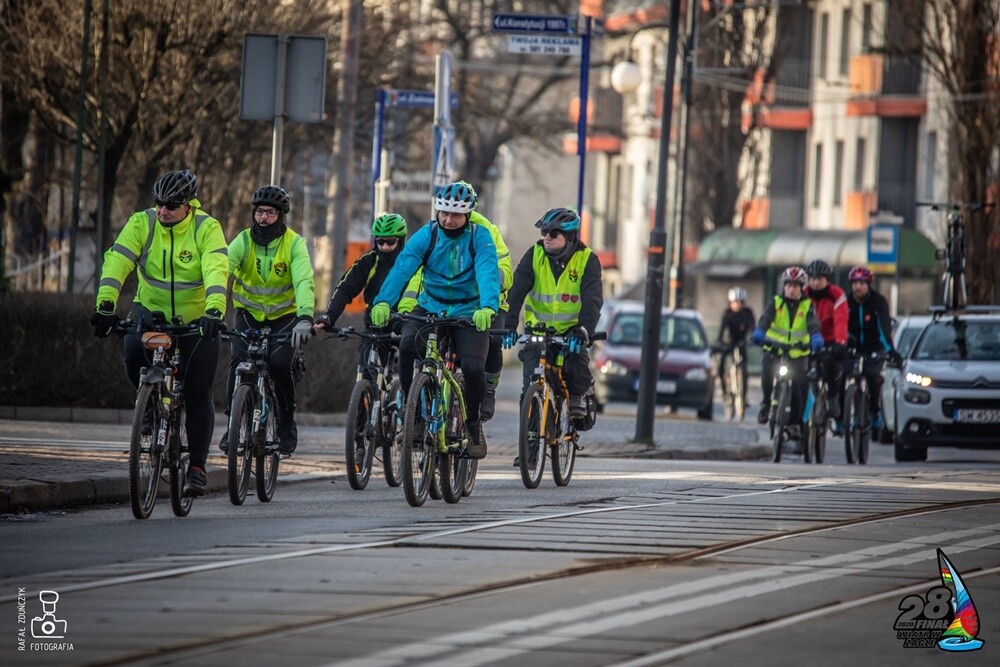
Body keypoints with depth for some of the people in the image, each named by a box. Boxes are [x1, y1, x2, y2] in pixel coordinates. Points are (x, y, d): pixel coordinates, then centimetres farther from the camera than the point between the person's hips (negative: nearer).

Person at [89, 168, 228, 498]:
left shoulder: (207, 229, -17)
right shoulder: (142, 223, -12)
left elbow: (216, 271, -30)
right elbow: (117, 261, -22)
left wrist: (214, 311, -47)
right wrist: (105, 304, -37)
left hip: (196, 318, -2)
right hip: (151, 310, 2)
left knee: (198, 394, -5)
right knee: (133, 350, -29)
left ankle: (197, 467, 4)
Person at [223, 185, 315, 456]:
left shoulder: (294, 244, -16)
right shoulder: (243, 241, -13)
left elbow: (304, 282, -30)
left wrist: (305, 317, -48)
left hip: (284, 315, -1)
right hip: (249, 312, 1)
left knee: (280, 364, -22)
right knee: (239, 361, -22)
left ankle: (287, 423, 0)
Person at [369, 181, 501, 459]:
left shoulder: (480, 237, -9)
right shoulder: (426, 235, -6)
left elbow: (488, 274, -25)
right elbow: (402, 267, -20)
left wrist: (487, 307, -45)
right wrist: (383, 301, -37)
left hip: (469, 314, -1)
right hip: (430, 308, 1)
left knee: (473, 367, -23)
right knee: (407, 346, -28)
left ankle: (473, 421, 5)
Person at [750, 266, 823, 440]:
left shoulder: (807, 305, 0)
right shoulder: (776, 303, 0)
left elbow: (813, 323, -17)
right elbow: (766, 318, -18)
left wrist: (816, 337, -40)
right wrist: (759, 332, -40)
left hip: (798, 353, 0)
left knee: (798, 386, -10)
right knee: (767, 376, -24)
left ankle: (795, 424, 2)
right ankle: (766, 403, 4)